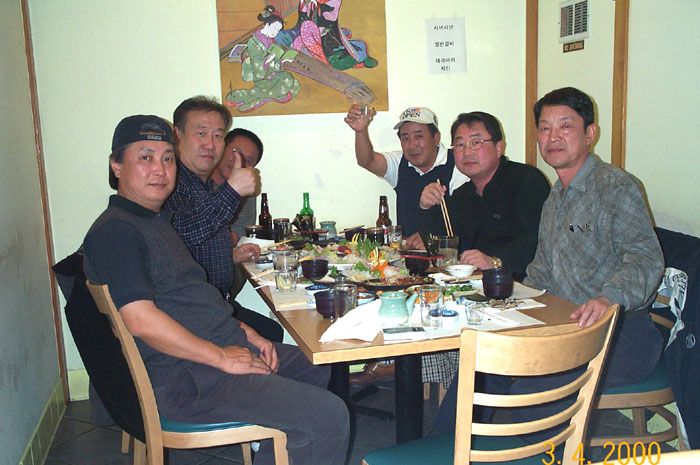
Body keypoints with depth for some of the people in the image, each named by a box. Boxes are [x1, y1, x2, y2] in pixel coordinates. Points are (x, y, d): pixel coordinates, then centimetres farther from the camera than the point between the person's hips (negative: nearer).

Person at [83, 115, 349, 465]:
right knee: (329, 417, -16)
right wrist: (223, 357, -19)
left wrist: (245, 334, 10)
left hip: (225, 348, 11)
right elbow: (141, 320, -25)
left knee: (321, 370, 22)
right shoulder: (113, 231, -15)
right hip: (187, 379, -10)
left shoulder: (158, 219, 17)